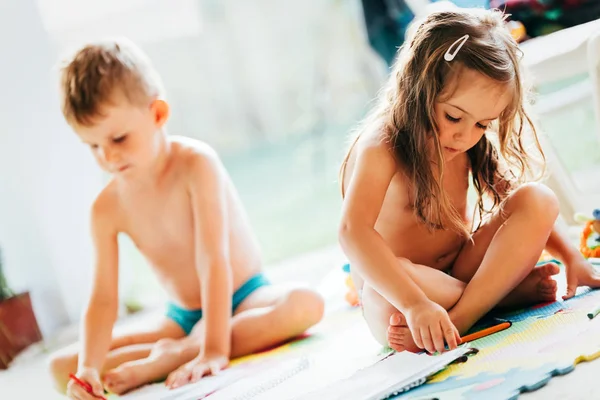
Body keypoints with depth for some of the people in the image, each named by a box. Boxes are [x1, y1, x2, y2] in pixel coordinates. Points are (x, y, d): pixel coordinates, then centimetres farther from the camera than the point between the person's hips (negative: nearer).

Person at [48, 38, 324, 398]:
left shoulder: (196, 164, -21)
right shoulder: (107, 208, -7)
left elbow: (213, 260, -28)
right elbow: (103, 301, -11)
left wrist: (214, 349, -35)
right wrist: (89, 368, -28)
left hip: (244, 299, -3)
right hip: (184, 319, 3)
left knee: (305, 303, -38)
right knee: (62, 369, -9)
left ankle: (172, 356, -31)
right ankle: (185, 350, -23)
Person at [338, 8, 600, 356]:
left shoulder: (473, 148, 1)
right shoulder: (381, 150, -21)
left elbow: (527, 209, 10)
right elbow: (354, 232, -35)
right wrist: (415, 303, -45)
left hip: (463, 267, 6)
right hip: (396, 288, -6)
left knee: (539, 199, -14)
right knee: (383, 300, -42)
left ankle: (460, 316, -28)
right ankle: (506, 292, -19)